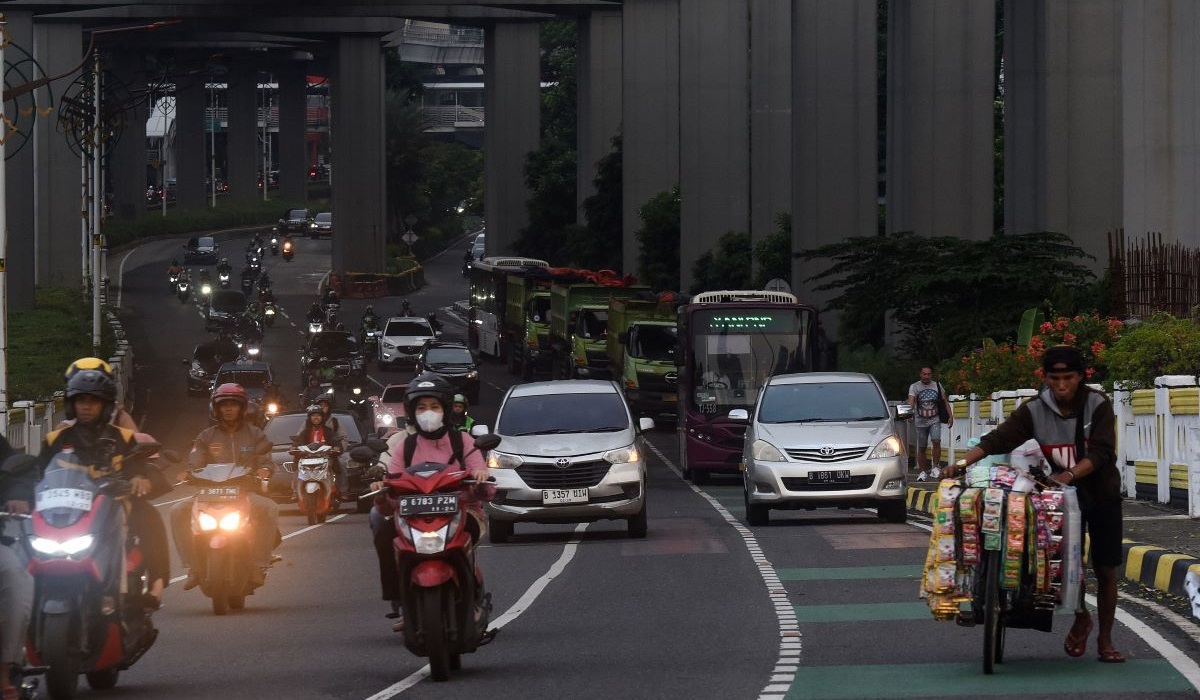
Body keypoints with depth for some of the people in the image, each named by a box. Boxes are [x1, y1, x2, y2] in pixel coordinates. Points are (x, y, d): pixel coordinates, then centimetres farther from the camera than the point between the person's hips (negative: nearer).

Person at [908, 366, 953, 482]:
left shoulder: (937, 385, 5)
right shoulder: (914, 387, -2)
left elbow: (945, 402, 13)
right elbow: (911, 401, -18)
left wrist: (950, 416, 6)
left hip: (934, 420, 0)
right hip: (920, 421, 0)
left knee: (936, 441, -22)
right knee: (921, 447, 5)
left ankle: (936, 467, -15)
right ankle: (922, 472, 15)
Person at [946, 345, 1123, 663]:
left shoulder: (1098, 406, -14)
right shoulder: (1034, 411, -10)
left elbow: (1101, 452, -25)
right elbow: (998, 439, -19)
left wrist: (1070, 474, -40)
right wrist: (964, 462, -33)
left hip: (1102, 496, -1)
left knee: (1105, 569, 1)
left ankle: (1105, 639, 14)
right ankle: (1081, 619, 23)